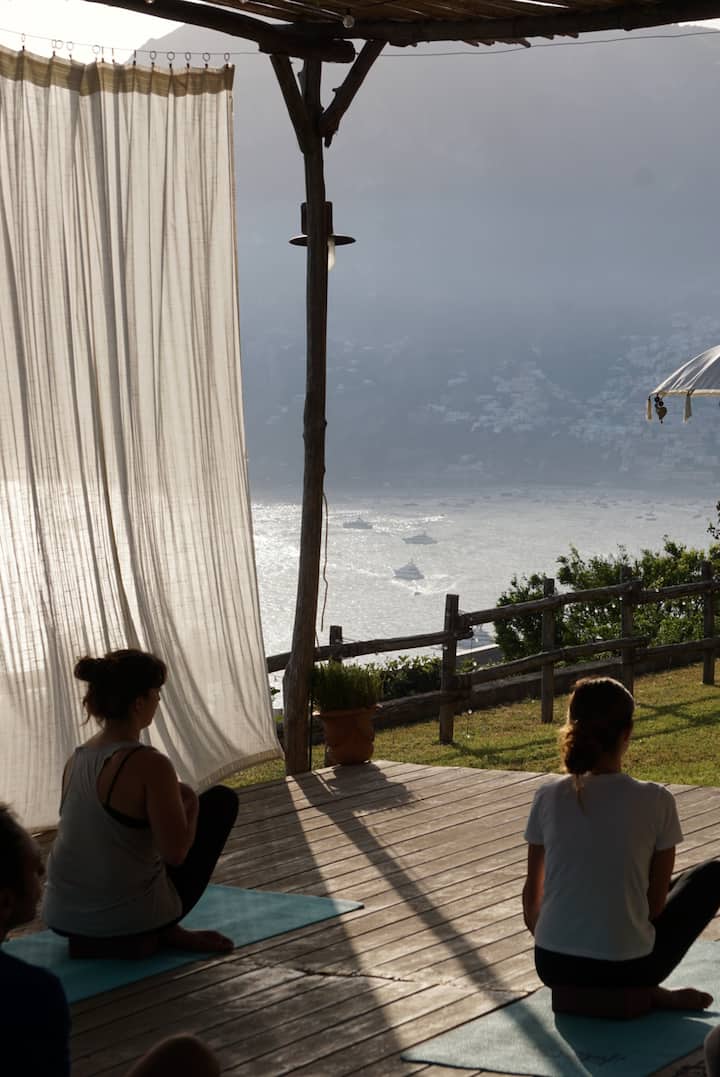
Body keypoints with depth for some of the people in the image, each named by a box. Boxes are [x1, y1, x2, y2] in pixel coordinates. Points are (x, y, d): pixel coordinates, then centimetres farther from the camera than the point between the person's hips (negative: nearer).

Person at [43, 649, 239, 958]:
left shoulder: (76, 760, 5)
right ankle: (159, 934, 3)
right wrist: (191, 804, 0)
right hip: (129, 918, -8)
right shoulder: (149, 765, -19)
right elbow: (175, 852, -20)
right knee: (221, 800, 8)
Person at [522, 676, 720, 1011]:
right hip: (626, 969, -3)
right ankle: (647, 993, 10)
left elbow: (532, 893, 7)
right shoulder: (656, 802, -11)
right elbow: (656, 902, -1)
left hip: (552, 967, 3)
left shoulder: (548, 798, -4)